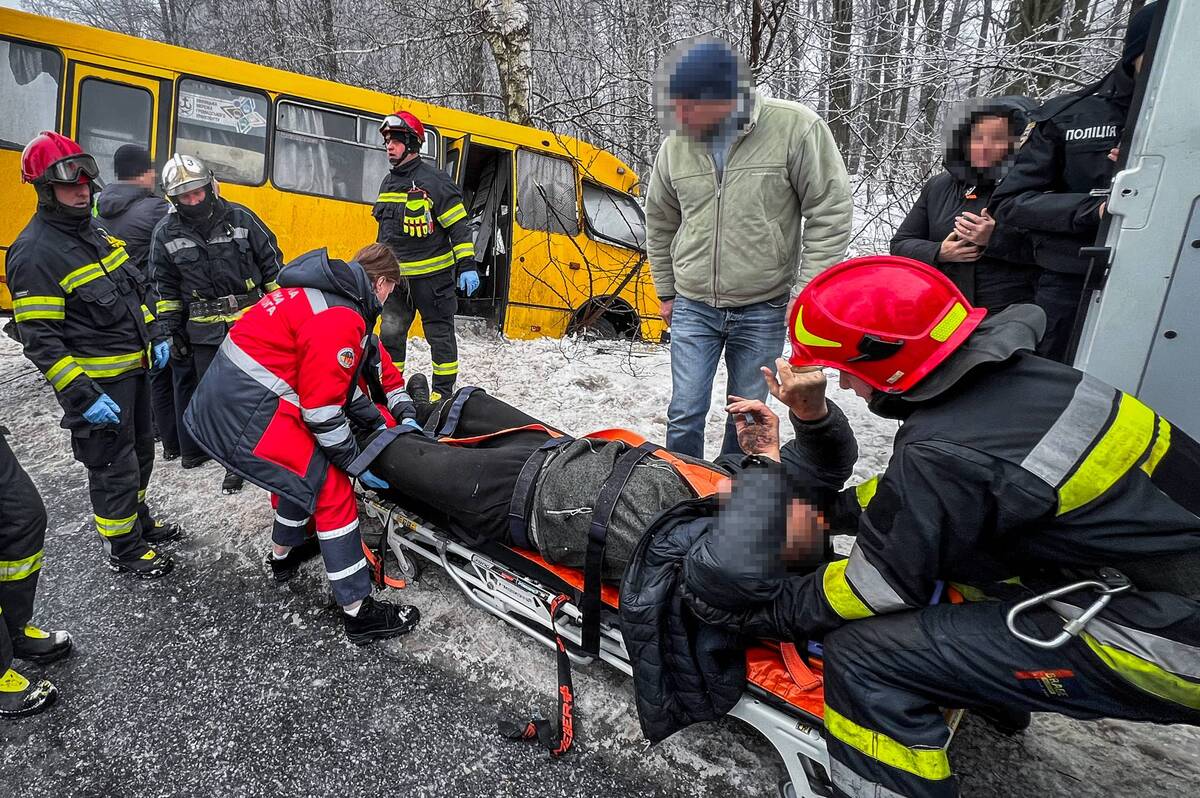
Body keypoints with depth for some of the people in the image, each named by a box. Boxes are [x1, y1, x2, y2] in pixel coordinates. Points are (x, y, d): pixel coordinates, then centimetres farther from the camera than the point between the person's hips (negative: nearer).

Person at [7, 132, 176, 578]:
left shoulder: (96, 231, 8)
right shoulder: (34, 253, -18)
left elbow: (132, 294, 19)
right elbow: (40, 341, -20)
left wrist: (154, 341, 10)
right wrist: (82, 397, -24)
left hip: (133, 370, 8)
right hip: (97, 384, -8)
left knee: (140, 453, 22)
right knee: (114, 468, 4)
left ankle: (139, 521, 43)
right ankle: (124, 550, 22)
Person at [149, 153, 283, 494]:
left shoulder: (240, 217, -3)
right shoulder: (166, 234, 2)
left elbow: (272, 264, 4)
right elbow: (165, 288, 10)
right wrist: (172, 329, 9)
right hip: (204, 333, 2)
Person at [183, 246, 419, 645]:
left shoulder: (320, 290, 12)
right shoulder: (341, 318, -19)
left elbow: (332, 379, 20)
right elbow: (322, 412, -17)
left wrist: (379, 422, 23)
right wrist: (359, 465, -4)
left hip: (217, 402, 10)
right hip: (246, 416, -10)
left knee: (301, 467, 29)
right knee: (331, 490, -4)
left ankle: (284, 551, 51)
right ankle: (358, 611, 3)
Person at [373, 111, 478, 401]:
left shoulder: (433, 180, -9)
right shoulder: (388, 182, 15)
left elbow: (459, 226, -11)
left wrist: (467, 266, -17)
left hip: (433, 275, -7)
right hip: (397, 276, 7)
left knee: (439, 333, 2)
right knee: (390, 333, 10)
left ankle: (444, 392, 11)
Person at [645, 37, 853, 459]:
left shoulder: (795, 128, -13)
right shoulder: (676, 145, -2)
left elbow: (830, 215, -8)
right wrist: (666, 293, 16)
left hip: (762, 310, -2)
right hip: (693, 308, 2)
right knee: (685, 413, 2)